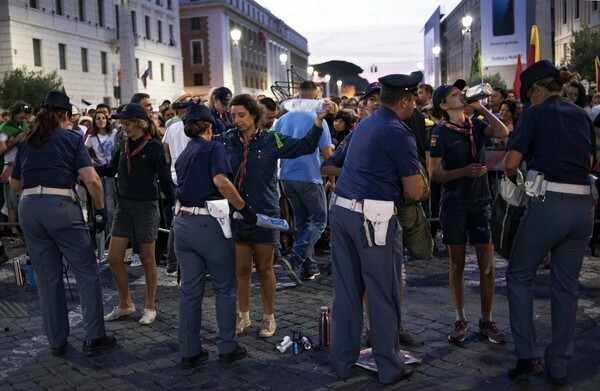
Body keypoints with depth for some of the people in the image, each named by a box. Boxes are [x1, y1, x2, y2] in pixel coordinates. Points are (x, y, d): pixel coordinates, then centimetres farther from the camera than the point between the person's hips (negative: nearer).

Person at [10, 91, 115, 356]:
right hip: (60, 206, -5)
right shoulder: (72, 139, 4)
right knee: (87, 274, 5)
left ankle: (56, 342, 20)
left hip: (28, 208, 5)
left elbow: (14, 185, 24)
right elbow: (92, 179, -9)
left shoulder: (25, 143, 17)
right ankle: (94, 338, 5)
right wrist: (100, 210, 1)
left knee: (47, 278, 13)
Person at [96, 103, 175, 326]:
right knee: (114, 258, 4)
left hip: (146, 206, -6)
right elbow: (111, 169, 17)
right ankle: (125, 304, 22)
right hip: (123, 205, 6)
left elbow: (165, 180, -12)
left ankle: (150, 307, 21)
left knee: (147, 258, 6)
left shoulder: (154, 147, -10)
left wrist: (176, 203, -23)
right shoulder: (124, 145, 6)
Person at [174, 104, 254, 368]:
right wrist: (244, 208, -15)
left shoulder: (183, 156, 17)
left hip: (184, 223, 6)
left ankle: (189, 352, 18)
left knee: (190, 291, 12)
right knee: (225, 289, 9)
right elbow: (220, 181, -21)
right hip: (210, 225, -6)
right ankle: (227, 348, 17)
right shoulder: (213, 148, -5)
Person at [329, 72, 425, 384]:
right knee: (384, 294, 4)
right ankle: (390, 367, 15)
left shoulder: (365, 124, 16)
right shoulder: (399, 134, -9)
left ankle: (342, 361, 21)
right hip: (372, 217, -8)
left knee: (346, 290, 12)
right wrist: (400, 192, 11)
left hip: (341, 209, 8)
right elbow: (415, 192, -8)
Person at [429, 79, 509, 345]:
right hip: (454, 205, -3)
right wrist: (465, 171, -21)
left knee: (487, 265, 1)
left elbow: (502, 132, -13)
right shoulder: (440, 133, -5)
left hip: (481, 202, 3)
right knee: (457, 265, 6)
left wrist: (480, 107, -8)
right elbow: (434, 174, -9)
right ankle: (460, 320, 18)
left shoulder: (476, 126, 7)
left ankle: (487, 320, 15)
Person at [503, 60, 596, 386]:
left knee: (519, 276, 12)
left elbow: (511, 163, -9)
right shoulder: (582, 115, 13)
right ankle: (558, 366, 20)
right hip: (583, 204, 6)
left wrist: (511, 177, 11)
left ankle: (527, 355, 8)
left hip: (547, 203, -6)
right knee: (566, 286, 12)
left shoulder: (535, 114, -4)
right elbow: (589, 160, 17)